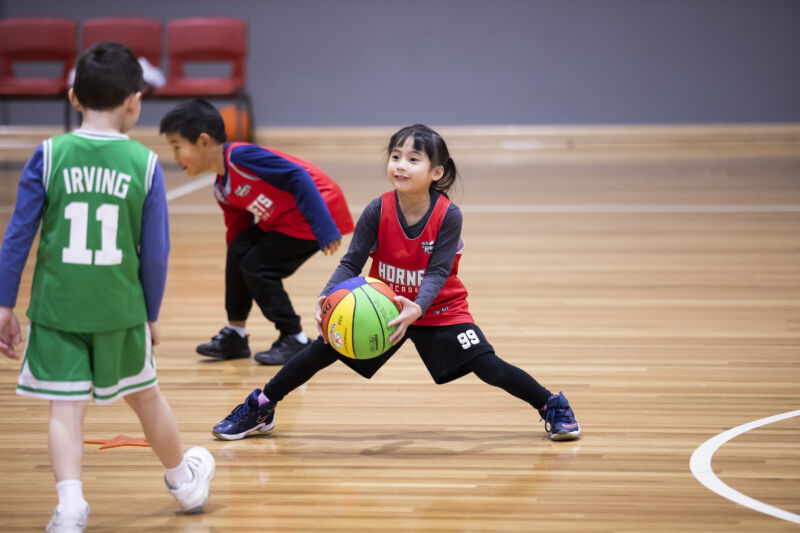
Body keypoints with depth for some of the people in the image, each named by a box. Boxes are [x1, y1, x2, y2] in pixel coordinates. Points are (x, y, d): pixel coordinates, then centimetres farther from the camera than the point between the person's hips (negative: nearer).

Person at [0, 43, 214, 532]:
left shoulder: (49, 156, -5)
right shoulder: (144, 163, -5)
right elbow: (156, 250, -1)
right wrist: (151, 314, 11)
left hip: (57, 305, -1)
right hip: (120, 307, 1)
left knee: (66, 408, 1)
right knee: (145, 394, 20)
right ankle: (184, 481, 41)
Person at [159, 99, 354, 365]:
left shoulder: (240, 156, -22)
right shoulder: (222, 190, 8)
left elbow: (298, 178, -27)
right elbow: (238, 231, 17)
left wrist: (324, 230, -30)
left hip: (318, 209, -9)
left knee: (256, 266, -10)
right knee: (238, 253, 6)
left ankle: (294, 340, 1)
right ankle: (235, 335, 17)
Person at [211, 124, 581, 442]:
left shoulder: (448, 215, -23)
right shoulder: (377, 212, -18)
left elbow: (437, 273, -26)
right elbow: (351, 264, -17)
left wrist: (416, 309, -46)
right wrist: (328, 299, -36)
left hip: (440, 310, -2)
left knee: (490, 368, -14)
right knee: (322, 348, -9)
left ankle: (552, 406, 10)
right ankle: (260, 410, 6)